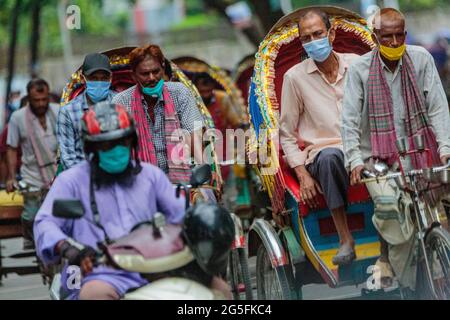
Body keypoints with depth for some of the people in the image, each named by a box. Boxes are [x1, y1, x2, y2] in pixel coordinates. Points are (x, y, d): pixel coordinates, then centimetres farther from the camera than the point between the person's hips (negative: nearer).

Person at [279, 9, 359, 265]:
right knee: (330, 156, -39)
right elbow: (287, 134, 6)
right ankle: (345, 240, -35)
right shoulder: (295, 77, 4)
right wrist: (303, 175, -6)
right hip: (321, 154, -1)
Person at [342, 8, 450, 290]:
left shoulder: (421, 59, 0)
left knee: (409, 209, -11)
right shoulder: (360, 69, -3)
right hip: (375, 154, -2)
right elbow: (350, 119, -5)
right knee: (387, 203, -22)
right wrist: (355, 160, -16)